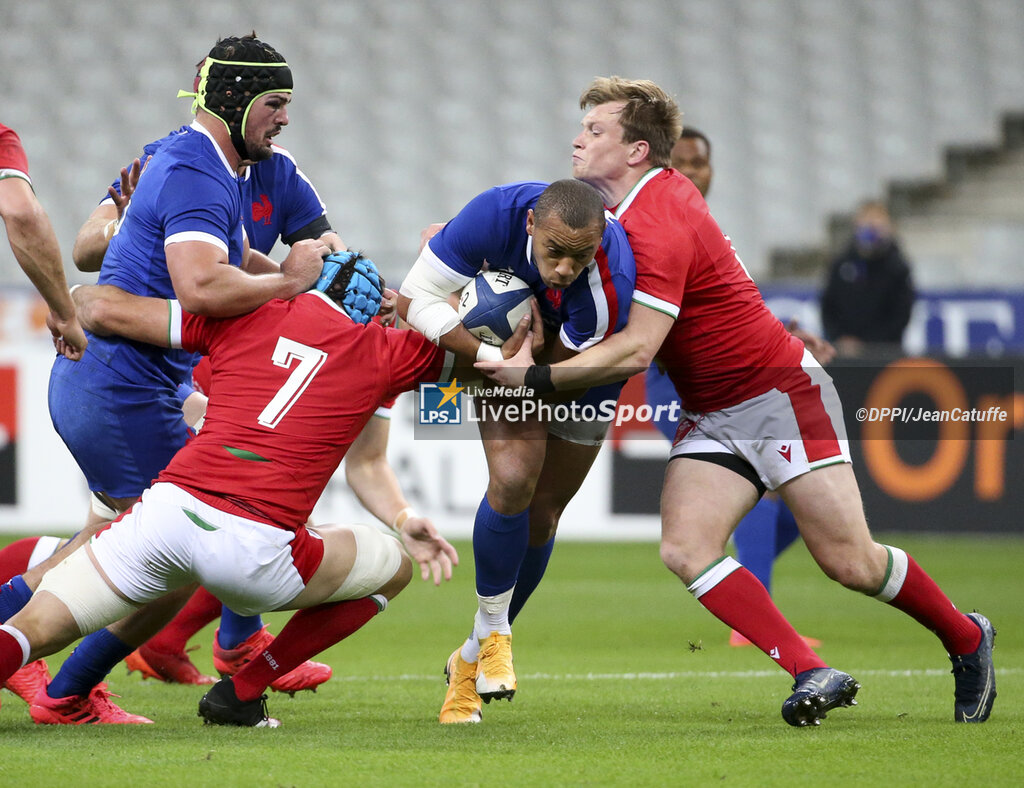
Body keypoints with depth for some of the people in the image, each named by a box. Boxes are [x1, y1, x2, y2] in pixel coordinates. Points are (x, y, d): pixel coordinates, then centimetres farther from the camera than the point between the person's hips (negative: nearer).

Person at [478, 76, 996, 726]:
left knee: (851, 562, -8)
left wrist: (538, 376, -25)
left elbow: (635, 350, -29)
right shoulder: (652, 194, 5)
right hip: (711, 417, 9)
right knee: (684, 547, -14)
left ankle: (966, 638, 18)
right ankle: (812, 674, -17)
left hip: (782, 393, -9)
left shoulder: (660, 228, -23)